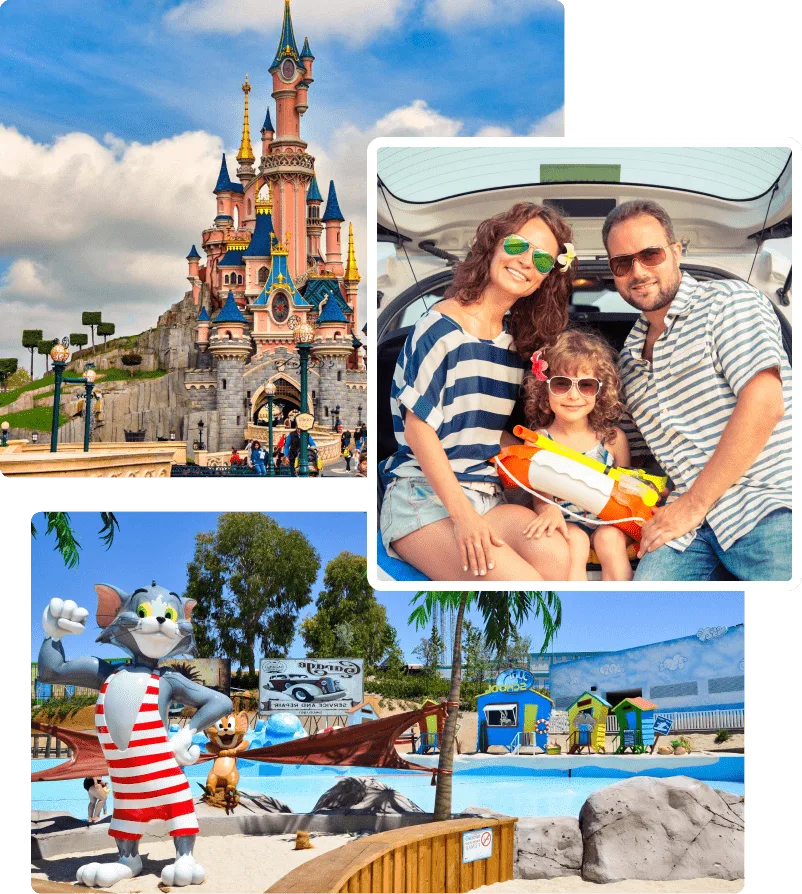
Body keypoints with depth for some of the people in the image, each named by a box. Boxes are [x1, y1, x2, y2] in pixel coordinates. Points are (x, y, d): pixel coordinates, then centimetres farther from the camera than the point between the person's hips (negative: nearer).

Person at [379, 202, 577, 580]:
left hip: (487, 495, 6)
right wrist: (462, 514, -18)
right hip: (423, 496, -6)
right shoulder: (441, 327, -8)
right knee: (518, 578, -30)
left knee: (554, 556, -26)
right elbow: (419, 427, -11)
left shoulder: (519, 340, 13)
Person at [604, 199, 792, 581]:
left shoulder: (728, 300, 2)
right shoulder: (629, 356, 22)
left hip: (768, 507, -5)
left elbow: (764, 405, -10)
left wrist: (694, 503, -9)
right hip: (690, 525, 5)